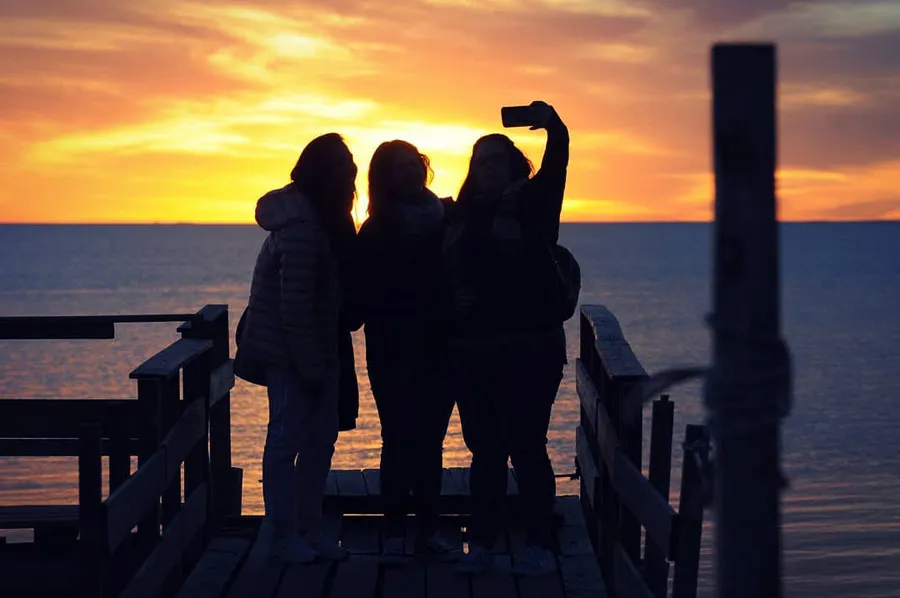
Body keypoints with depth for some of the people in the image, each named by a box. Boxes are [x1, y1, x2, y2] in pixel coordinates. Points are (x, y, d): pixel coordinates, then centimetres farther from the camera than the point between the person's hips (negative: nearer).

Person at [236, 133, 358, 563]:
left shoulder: (318, 217, 10)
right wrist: (310, 364, -19)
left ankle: (308, 528, 20)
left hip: (316, 349, 9)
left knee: (321, 436, 12)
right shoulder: (300, 225, -21)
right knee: (287, 437, -1)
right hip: (290, 351, -9)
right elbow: (295, 301, -22)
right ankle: (284, 536, 7)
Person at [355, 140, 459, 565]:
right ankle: (394, 534, 4)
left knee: (430, 442, 6)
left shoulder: (447, 219, 7)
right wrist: (395, 359, -13)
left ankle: (428, 530, 12)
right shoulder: (375, 234, -2)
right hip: (394, 358, -3)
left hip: (439, 353, 3)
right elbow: (371, 303, -6)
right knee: (399, 442, -2)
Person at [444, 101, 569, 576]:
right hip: (470, 351, 4)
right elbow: (440, 275, 15)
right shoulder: (460, 217, 12)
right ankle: (481, 543, 14)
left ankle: (540, 546, 2)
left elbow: (555, 167, -15)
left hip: (528, 349, -4)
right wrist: (451, 300, -3)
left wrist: (553, 128, -33)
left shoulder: (530, 204, 2)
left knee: (526, 447, -4)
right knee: (484, 451, 9)